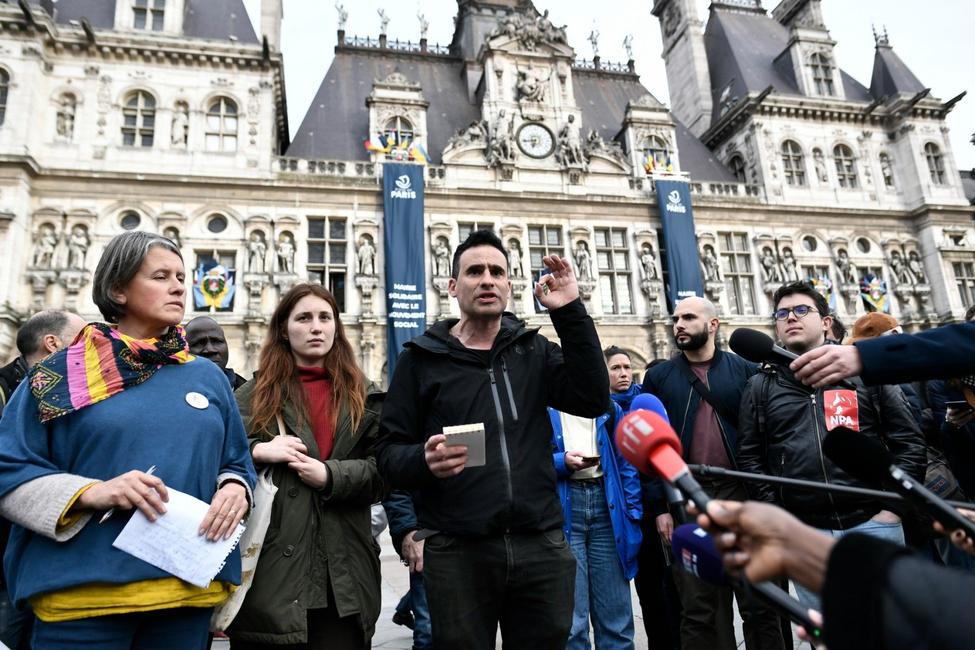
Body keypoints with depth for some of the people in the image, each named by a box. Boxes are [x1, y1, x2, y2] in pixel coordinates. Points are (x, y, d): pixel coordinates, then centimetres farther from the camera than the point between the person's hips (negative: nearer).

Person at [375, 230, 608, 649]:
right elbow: (389, 452, 0)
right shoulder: (421, 359, 2)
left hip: (541, 548, 2)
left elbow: (593, 400, -5)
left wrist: (570, 313, -8)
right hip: (458, 553, -2)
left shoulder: (533, 350, 9)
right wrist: (424, 462, -22)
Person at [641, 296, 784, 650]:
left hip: (741, 493, 0)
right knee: (698, 610, 8)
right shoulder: (658, 376, 6)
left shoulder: (745, 370, 5)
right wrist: (660, 506, -1)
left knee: (759, 603, 9)